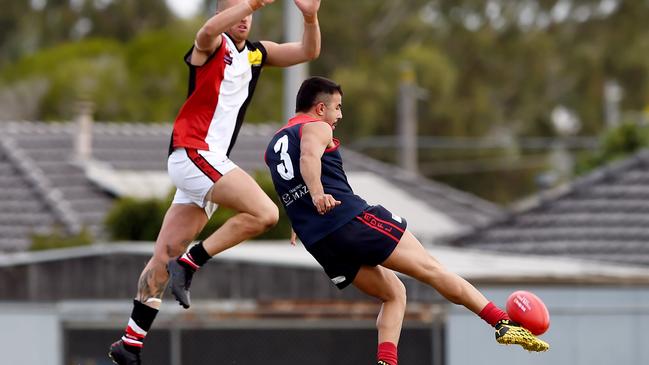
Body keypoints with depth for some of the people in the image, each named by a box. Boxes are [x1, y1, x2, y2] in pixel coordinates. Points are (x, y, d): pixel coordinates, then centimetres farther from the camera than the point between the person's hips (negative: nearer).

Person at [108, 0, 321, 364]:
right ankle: (190, 264, -14)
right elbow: (210, 29, -30)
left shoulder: (257, 53, 18)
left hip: (210, 162, 8)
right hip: (193, 153, -8)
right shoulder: (212, 45, -5)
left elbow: (308, 52, 15)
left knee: (166, 255, 7)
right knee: (264, 212, -21)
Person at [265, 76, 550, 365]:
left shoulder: (274, 145, 24)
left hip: (318, 242, 8)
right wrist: (318, 194, -37)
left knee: (394, 294, 16)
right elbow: (309, 157, -24)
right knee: (431, 269, -6)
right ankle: (504, 324, -11)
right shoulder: (316, 127, -1)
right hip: (352, 219, -8)